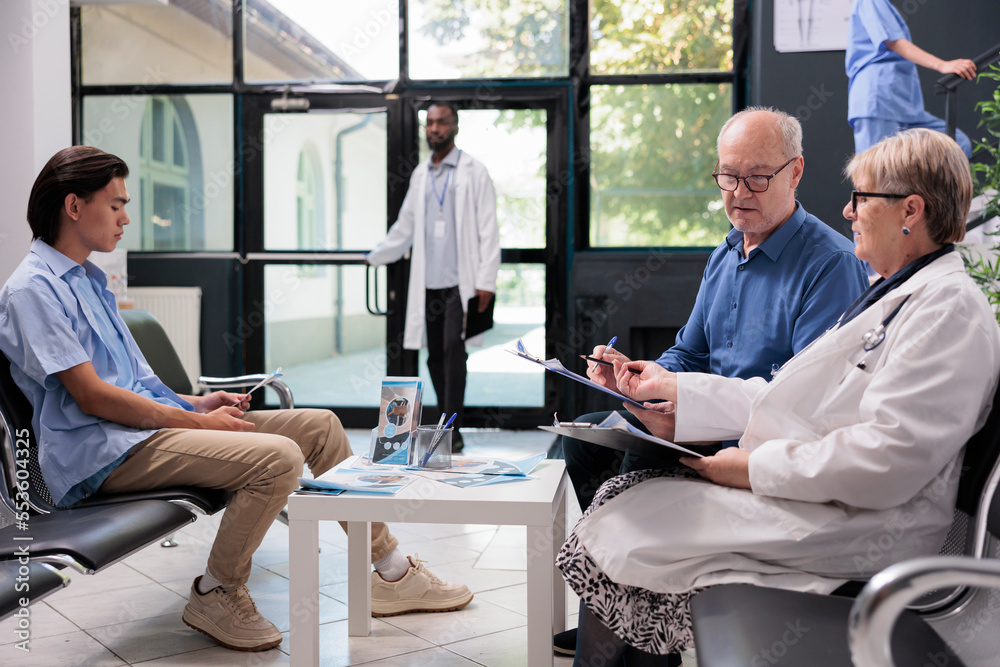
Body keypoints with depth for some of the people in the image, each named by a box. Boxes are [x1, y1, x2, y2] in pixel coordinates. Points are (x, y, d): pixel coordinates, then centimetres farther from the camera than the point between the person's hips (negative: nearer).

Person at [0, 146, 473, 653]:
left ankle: (388, 572, 9)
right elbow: (91, 397, -17)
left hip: (151, 422, 10)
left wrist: (197, 403, 7)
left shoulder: (88, 279, 21)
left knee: (319, 425, 1)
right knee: (278, 457, -30)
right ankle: (215, 595, -8)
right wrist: (196, 422, -13)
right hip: (102, 452, -10)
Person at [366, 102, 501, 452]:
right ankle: (447, 426, 16)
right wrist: (374, 258, 27)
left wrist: (486, 280, -11)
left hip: (460, 282, -5)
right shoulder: (420, 174, 16)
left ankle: (452, 431, -10)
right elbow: (404, 227, 26)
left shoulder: (474, 172, 0)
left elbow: (488, 229, -4)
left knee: (453, 349, -14)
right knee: (435, 357, 6)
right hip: (429, 282, 5)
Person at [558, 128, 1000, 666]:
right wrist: (675, 389, 12)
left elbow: (889, 456, -25)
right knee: (619, 496, -1)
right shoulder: (893, 294, 18)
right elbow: (784, 394, 17)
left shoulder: (949, 308, -15)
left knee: (619, 536, -13)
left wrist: (758, 468, -19)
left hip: (845, 528, -10)